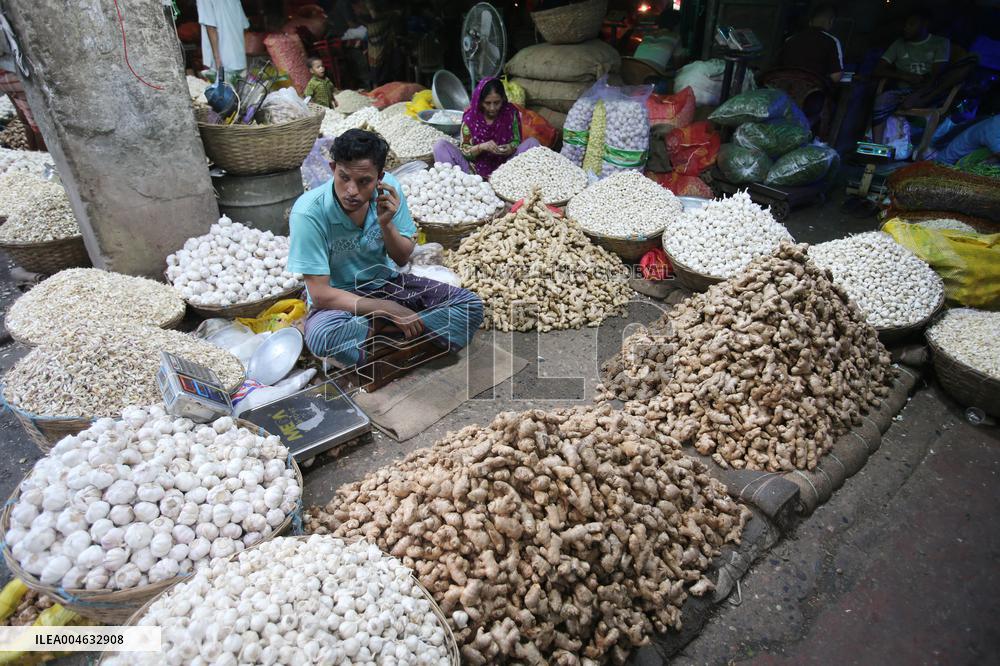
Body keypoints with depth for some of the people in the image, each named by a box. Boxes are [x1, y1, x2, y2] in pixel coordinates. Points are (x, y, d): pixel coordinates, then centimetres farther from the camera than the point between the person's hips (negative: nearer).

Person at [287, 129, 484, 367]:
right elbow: (320, 294, -22)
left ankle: (378, 328, -13)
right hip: (338, 297, -3)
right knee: (321, 336, -40)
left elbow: (402, 259, -3)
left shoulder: (389, 189, -14)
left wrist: (386, 224, -25)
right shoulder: (309, 212, -25)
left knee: (471, 306, -12)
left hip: (385, 283, 4)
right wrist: (390, 310, -22)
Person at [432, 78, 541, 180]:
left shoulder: (511, 113, -4)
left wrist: (510, 149, -21)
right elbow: (464, 152, -6)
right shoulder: (470, 117, -7)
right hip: (476, 167, 0)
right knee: (441, 145, -16)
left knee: (532, 143, -19)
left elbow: (517, 142, 4)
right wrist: (481, 147, -27)